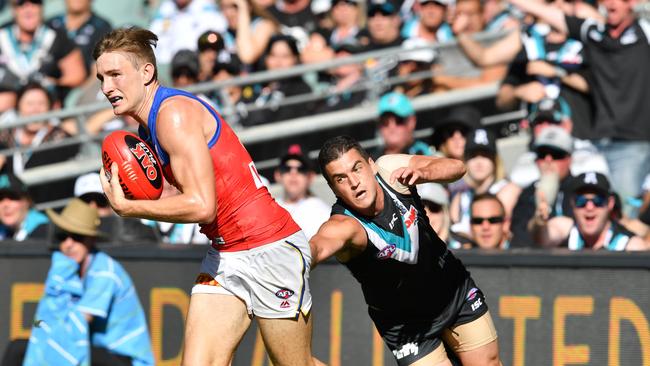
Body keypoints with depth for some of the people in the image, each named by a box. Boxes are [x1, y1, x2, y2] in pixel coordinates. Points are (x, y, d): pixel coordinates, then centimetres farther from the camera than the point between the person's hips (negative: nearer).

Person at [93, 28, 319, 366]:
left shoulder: (175, 113, -18)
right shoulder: (147, 128, 12)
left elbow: (201, 205, -26)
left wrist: (126, 208, -18)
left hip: (271, 247, -9)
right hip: (223, 255, 9)